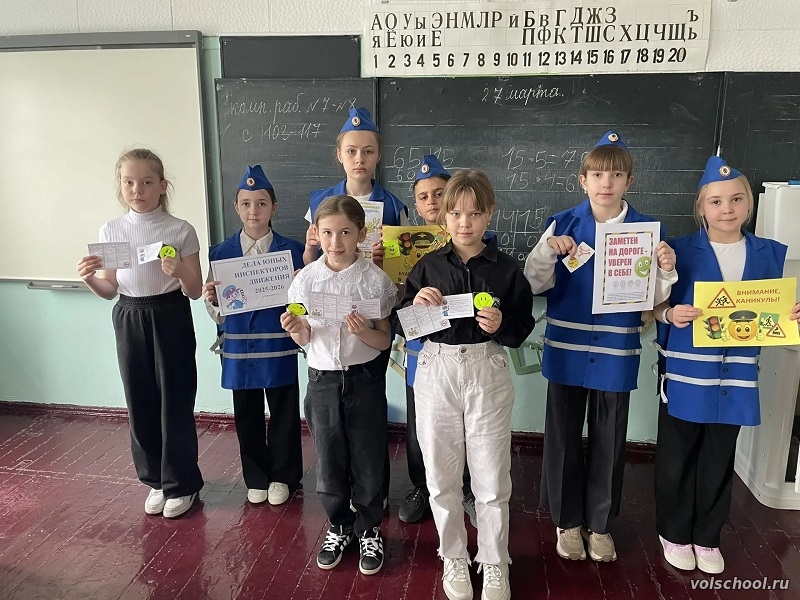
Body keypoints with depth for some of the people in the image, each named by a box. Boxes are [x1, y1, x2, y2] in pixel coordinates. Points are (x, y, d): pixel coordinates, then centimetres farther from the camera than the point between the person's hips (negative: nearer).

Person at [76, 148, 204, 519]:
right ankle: (156, 479, 30)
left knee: (175, 401, 3)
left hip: (170, 318, -3)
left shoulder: (181, 231, -7)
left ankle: (181, 484, 21)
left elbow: (195, 291, -5)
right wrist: (89, 279, -12)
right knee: (140, 402, 11)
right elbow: (110, 290, 8)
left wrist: (178, 271, -24)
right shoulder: (110, 231, 3)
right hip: (129, 320, 4)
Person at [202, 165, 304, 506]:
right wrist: (211, 299, -15)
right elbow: (219, 315, 6)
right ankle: (256, 478, 34)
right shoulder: (221, 253, 2)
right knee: (247, 417, 15)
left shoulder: (291, 251, -4)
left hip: (278, 348, -2)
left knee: (284, 415, 10)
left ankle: (283, 476, 31)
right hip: (239, 349, 2)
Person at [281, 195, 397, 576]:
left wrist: (364, 331, -24)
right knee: (329, 461, 15)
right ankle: (340, 526, 38)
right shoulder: (306, 279, -3)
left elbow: (384, 341, -4)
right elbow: (304, 339, 4)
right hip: (323, 380, 2)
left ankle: (369, 530, 33)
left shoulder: (375, 279, -10)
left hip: (364, 379, -2)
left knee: (367, 461, 11)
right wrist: (295, 329, -18)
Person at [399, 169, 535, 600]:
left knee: (492, 478, 9)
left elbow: (523, 329, 2)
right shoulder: (428, 266, 1)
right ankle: (454, 558, 33)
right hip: (436, 370, 1)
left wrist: (501, 326, -18)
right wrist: (416, 303, -15)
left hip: (487, 371, -1)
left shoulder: (506, 269, -2)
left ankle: (494, 564, 31)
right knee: (441, 475, 12)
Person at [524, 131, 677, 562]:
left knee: (609, 440, 12)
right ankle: (567, 520, 31)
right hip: (567, 349, 0)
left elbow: (653, 298, 2)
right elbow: (534, 285, -3)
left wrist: (666, 269, -16)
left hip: (616, 353, 1)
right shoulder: (562, 225, -3)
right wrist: (548, 252, -19)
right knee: (563, 437, 10)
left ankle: (600, 523, 33)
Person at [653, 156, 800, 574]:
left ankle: (707, 537, 32)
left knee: (719, 458, 14)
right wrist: (670, 314, -26)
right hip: (685, 370, -3)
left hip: (735, 373, 3)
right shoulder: (682, 251, -6)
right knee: (677, 456, 7)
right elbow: (656, 308, -5)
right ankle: (674, 533, 27)